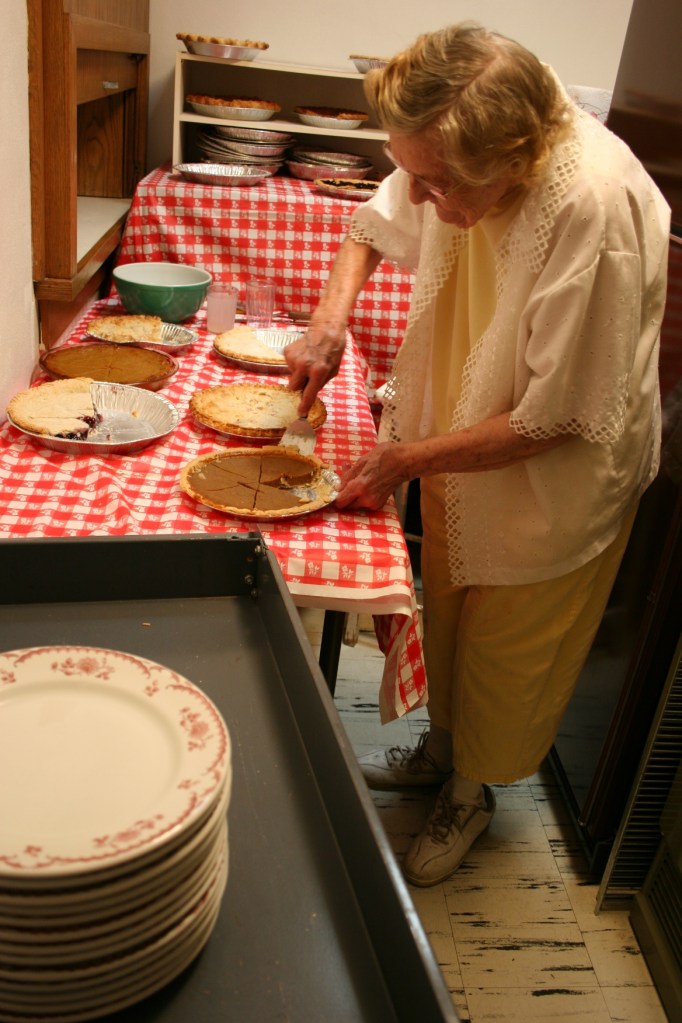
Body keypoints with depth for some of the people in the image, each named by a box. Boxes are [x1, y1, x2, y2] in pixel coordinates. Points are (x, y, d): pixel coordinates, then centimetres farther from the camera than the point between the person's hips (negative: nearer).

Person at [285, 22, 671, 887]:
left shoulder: (594, 210, -34)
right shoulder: (457, 161, -14)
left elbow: (557, 418, -28)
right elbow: (375, 225, 8)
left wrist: (412, 457, -22)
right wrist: (332, 316, -10)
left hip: (552, 479, -6)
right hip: (457, 443, 6)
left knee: (507, 649, 14)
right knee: (448, 613, 24)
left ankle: (471, 793, 42)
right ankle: (442, 742, 52)